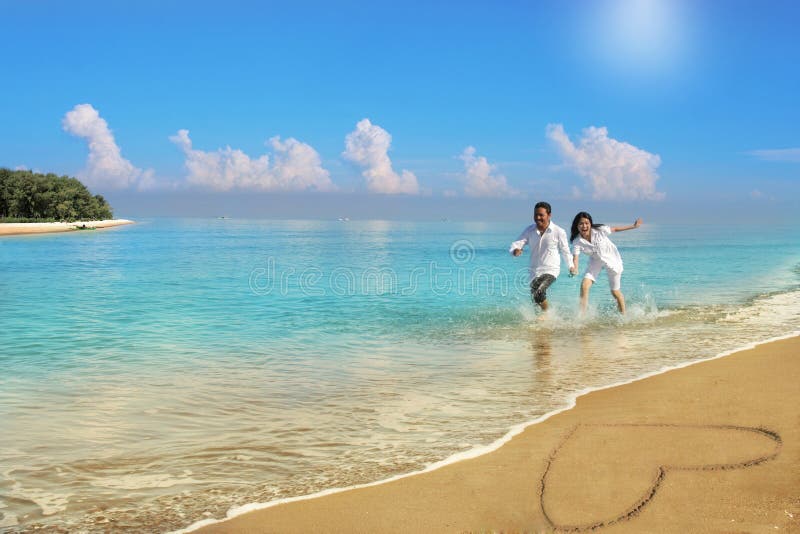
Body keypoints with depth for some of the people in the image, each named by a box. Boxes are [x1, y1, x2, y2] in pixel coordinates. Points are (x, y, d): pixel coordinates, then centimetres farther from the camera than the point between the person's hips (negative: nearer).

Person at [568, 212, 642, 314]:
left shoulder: (599, 230, -27)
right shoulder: (577, 241, -22)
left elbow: (615, 229, -11)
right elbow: (575, 258, -29)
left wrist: (633, 226, -4)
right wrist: (574, 268, -52)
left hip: (612, 260, -2)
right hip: (596, 261, 2)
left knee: (615, 291, 7)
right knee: (584, 285, -15)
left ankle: (623, 315, 29)